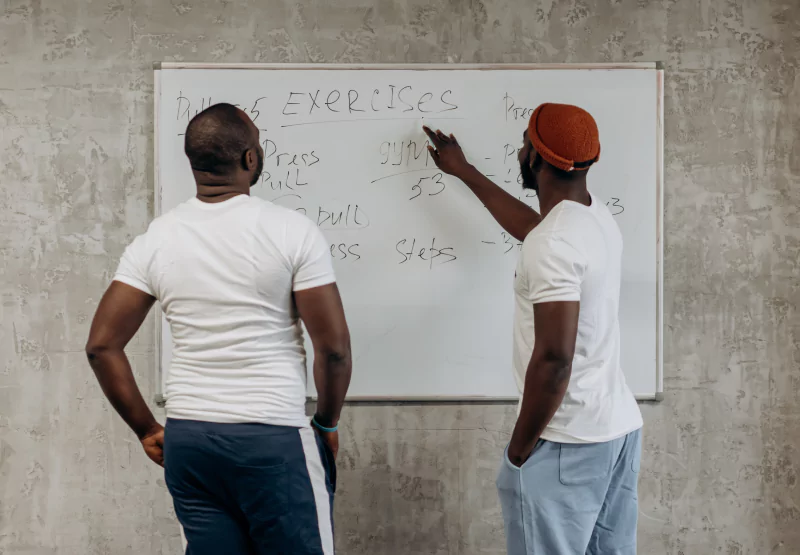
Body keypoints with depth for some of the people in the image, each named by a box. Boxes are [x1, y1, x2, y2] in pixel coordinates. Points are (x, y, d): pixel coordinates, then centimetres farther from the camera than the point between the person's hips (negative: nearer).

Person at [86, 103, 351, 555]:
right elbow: (334, 347, -10)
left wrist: (147, 429, 10)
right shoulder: (294, 231, -10)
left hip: (186, 440, 5)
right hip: (273, 438, -4)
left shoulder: (154, 241, 1)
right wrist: (328, 424, 5)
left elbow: (102, 344, 1)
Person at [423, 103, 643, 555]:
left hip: (568, 442, -9)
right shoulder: (597, 216, 8)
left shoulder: (554, 244, -21)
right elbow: (534, 228, 29)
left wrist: (519, 448, -13)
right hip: (621, 427, 9)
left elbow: (554, 358, -24)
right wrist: (462, 170, 35)